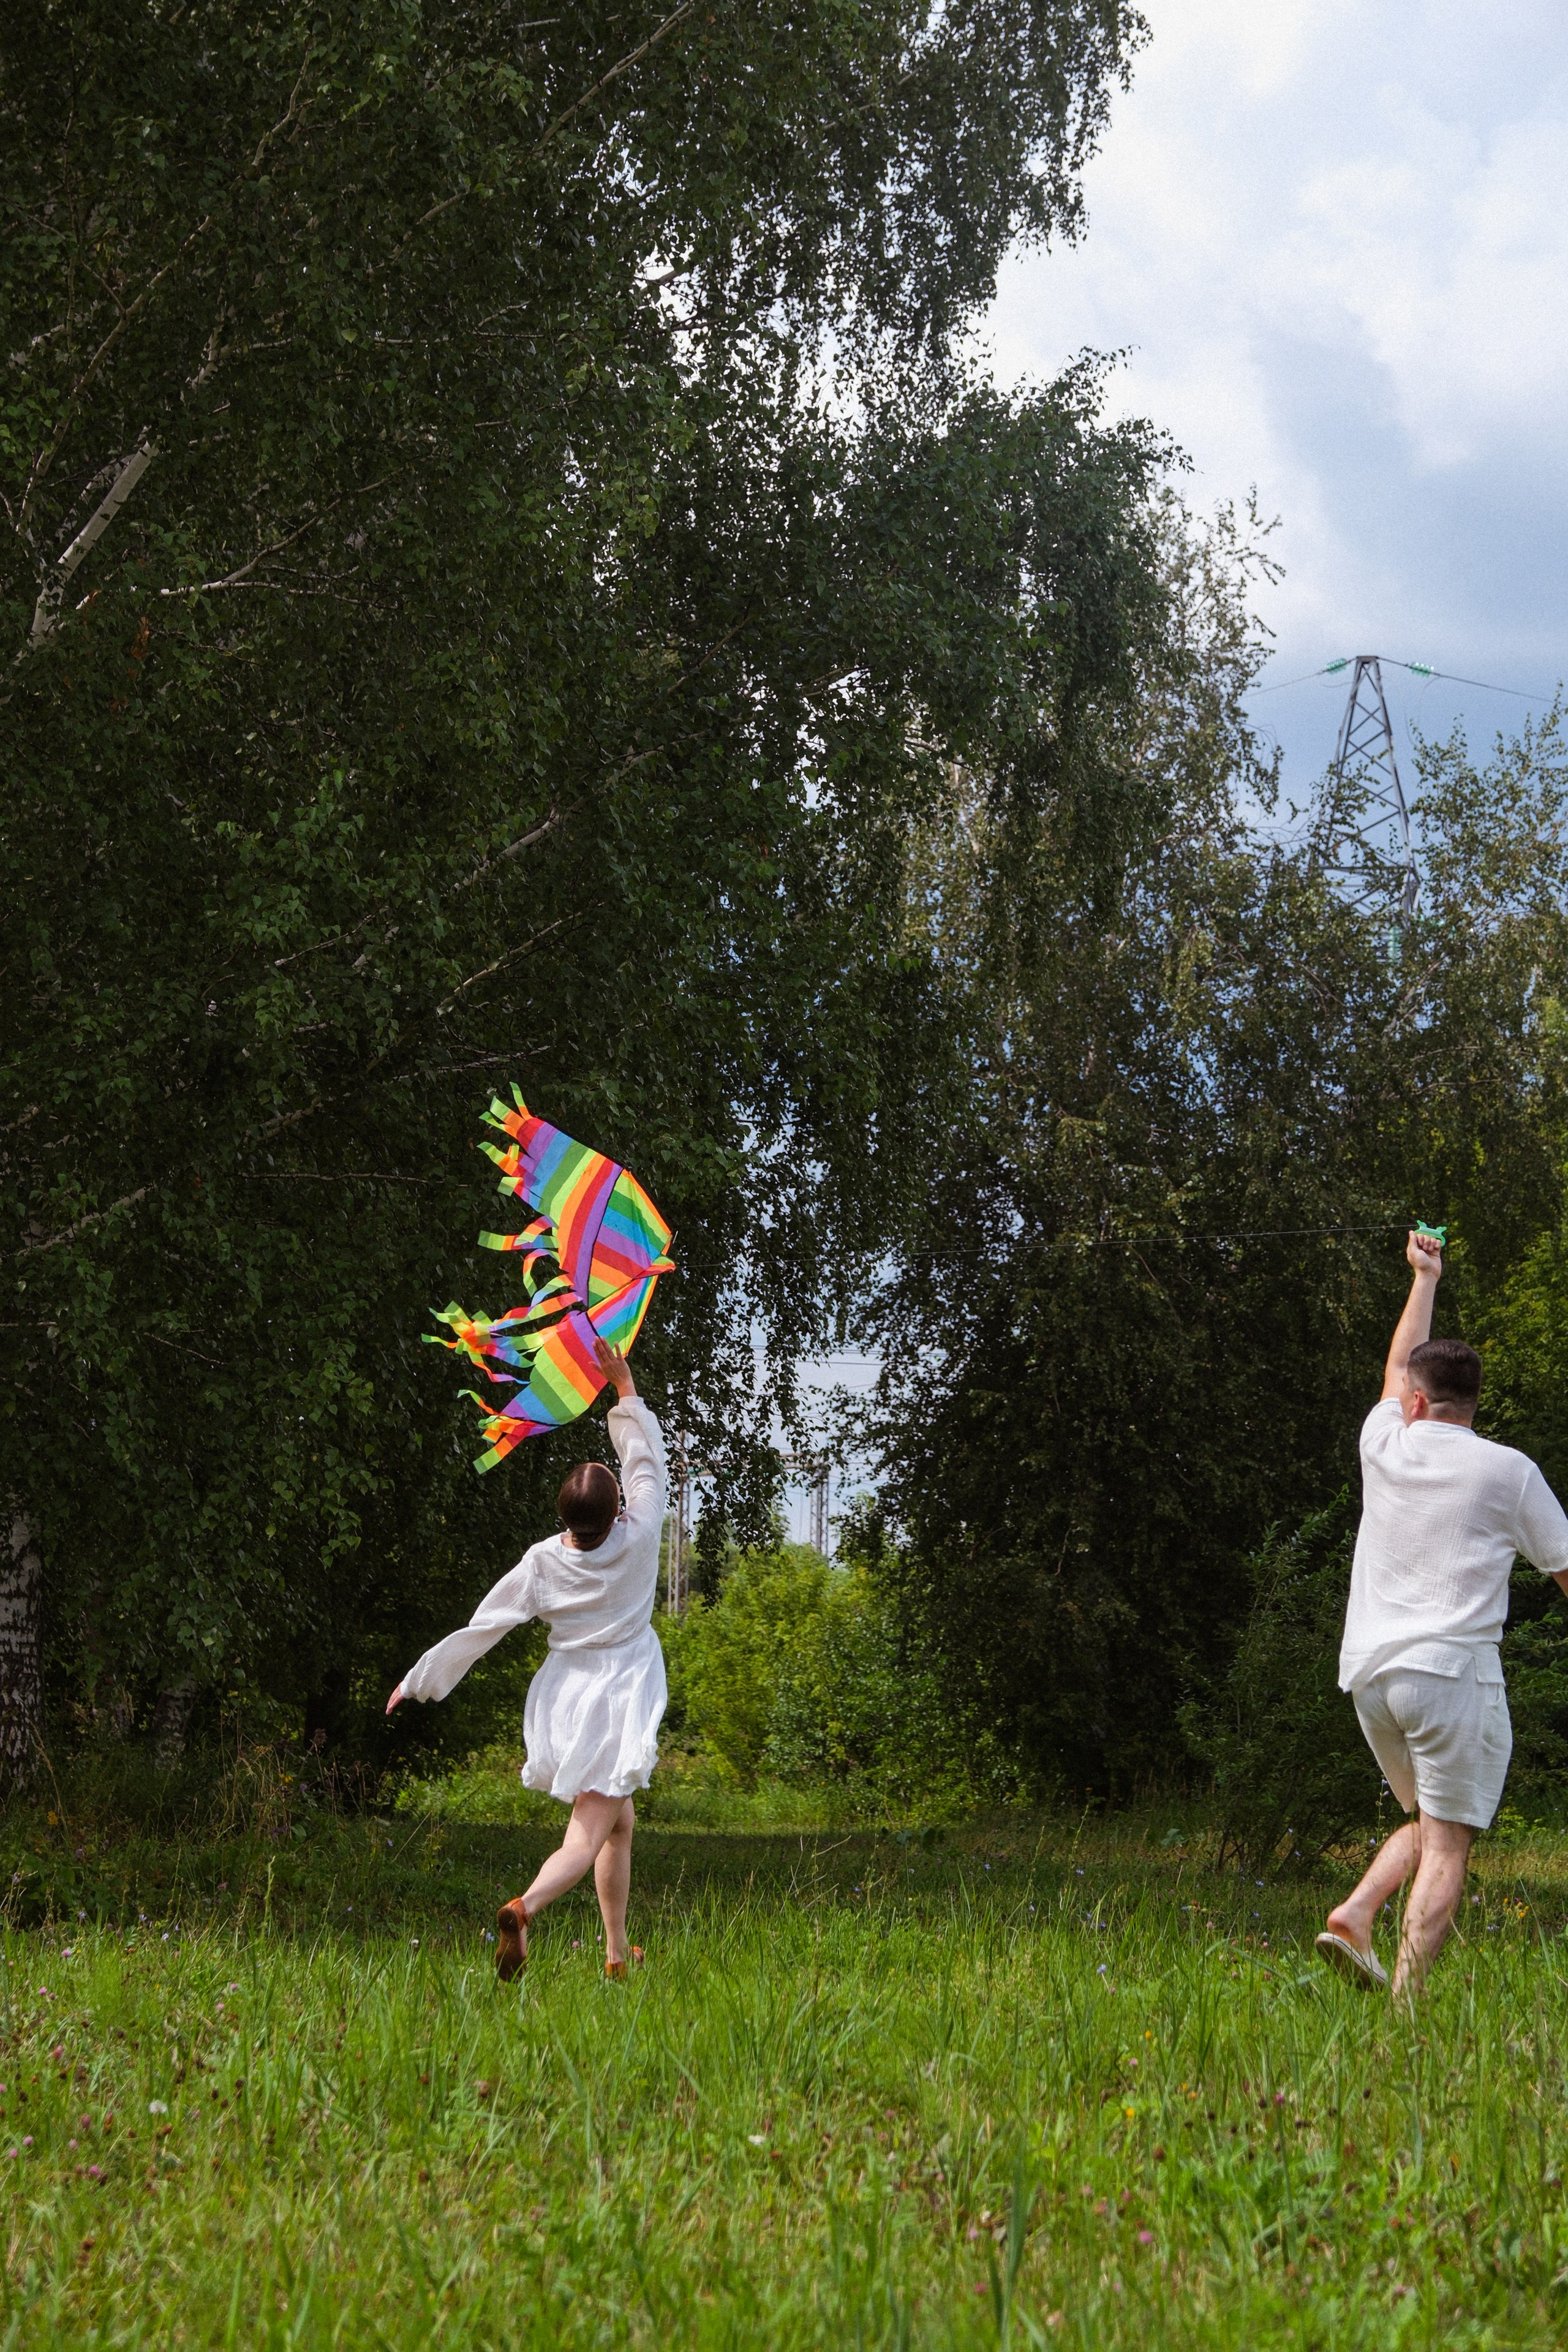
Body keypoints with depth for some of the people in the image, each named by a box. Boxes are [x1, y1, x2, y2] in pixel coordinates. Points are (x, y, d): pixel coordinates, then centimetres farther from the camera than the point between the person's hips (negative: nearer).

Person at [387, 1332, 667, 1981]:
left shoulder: (541, 1564, -6)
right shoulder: (637, 1542, -10)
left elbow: (481, 1627, -3)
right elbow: (648, 1463, 3)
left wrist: (419, 1680, 7)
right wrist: (626, 1388, 12)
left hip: (565, 1703, 4)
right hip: (619, 1705, -4)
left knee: (620, 1822, 22)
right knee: (586, 1837, -12)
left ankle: (617, 1954, 23)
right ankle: (526, 1906, -41)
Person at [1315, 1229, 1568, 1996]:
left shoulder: (1385, 1446, 10)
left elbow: (1396, 1371, 31)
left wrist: (1424, 1279, 43)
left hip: (1369, 1671, 5)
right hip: (1452, 1669, -5)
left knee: (1430, 1823, 20)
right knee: (1447, 1844, -5)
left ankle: (1354, 1916, -1)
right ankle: (1406, 1997, -16)